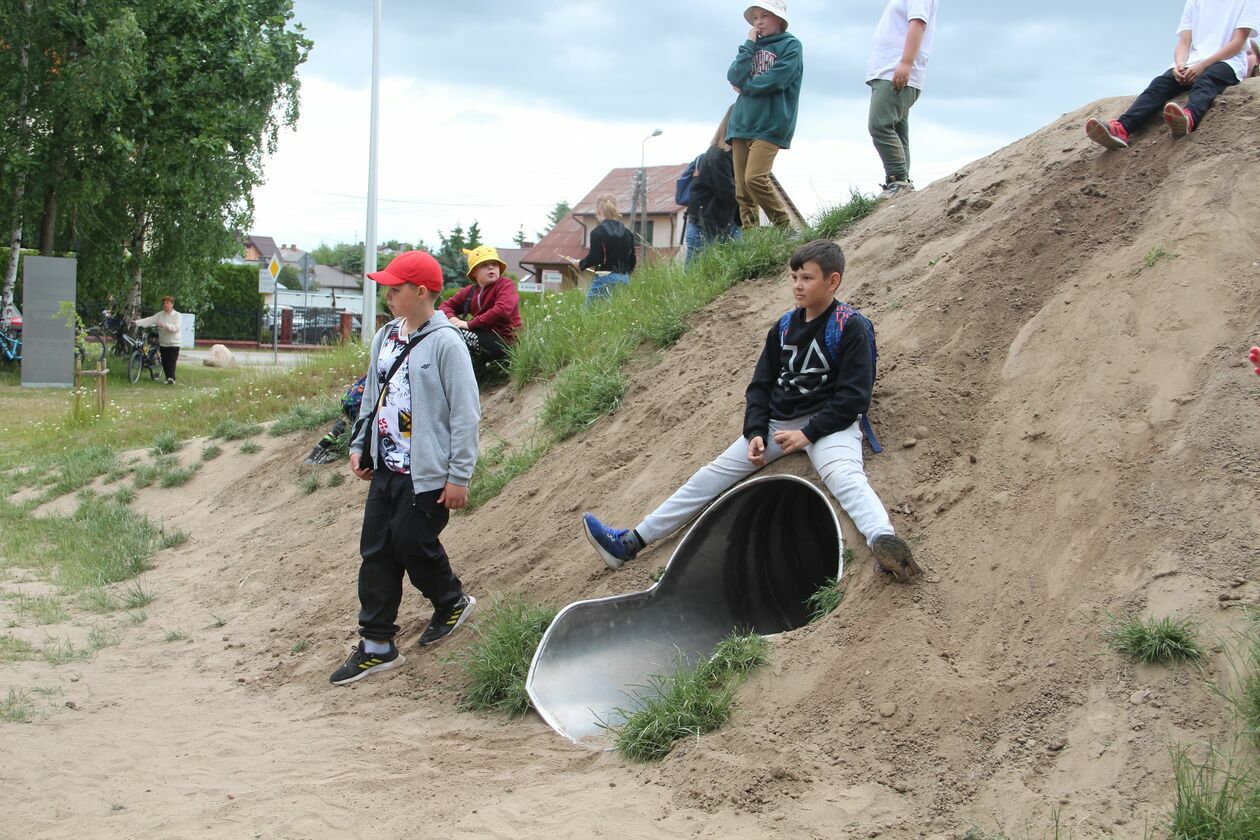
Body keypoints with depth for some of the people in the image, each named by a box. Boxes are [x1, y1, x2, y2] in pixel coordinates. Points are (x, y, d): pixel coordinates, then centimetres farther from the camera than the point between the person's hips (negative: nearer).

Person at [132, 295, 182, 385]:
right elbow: (149, 320, -5)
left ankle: (171, 378, -14)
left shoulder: (177, 315, -7)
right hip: (163, 343, 5)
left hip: (174, 344, -5)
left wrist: (165, 325, -35)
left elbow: (176, 328, -21)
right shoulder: (160, 315, 5)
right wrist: (137, 322, -18)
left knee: (171, 362, -12)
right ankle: (168, 378, 19)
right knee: (164, 363, 8)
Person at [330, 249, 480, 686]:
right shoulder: (385, 338, 10)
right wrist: (359, 445, 16)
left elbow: (465, 412, -14)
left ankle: (453, 602, 29)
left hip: (427, 474, -8)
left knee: (413, 544, -1)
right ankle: (377, 646, 12)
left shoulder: (445, 343, -14)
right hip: (386, 468, 8)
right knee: (376, 552, 5)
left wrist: (459, 475, -15)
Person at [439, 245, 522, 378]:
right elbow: (447, 305, 18)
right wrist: (452, 318, -7)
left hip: (504, 341, -7)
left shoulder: (505, 284, -6)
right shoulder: (469, 291, 13)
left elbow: (502, 311, -23)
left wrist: (470, 324, -22)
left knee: (458, 335, -27)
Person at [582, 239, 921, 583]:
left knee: (844, 475, -38)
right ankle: (630, 542, -6)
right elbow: (761, 385, 15)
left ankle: (883, 541, -67)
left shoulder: (851, 327, -6)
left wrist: (808, 433, -18)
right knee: (714, 474, -3)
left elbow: (853, 397, -11)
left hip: (828, 422, -6)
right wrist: (755, 433, -2)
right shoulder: (784, 327, 13)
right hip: (778, 422, 6)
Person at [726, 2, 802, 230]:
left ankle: (784, 227, -11)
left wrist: (746, 86, 1)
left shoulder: (790, 45, 2)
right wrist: (749, 46, 0)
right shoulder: (753, 46, 20)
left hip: (770, 124, -6)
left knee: (755, 178, -21)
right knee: (742, 189, -1)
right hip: (741, 124, 6)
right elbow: (734, 78, 5)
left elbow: (776, 80, -12)